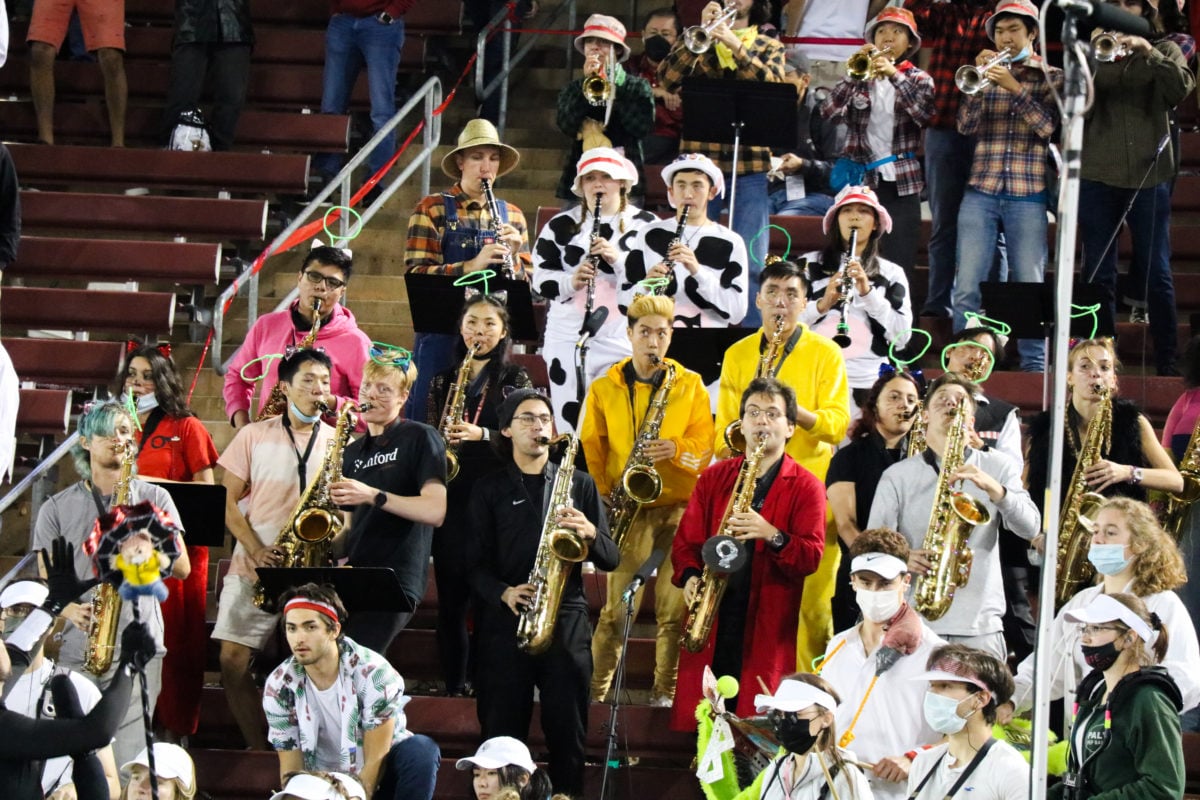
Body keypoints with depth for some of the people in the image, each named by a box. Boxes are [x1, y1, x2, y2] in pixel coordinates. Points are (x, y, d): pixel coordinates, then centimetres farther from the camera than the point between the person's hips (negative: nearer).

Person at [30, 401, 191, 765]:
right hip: (76, 653, 0)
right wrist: (68, 608, -14)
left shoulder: (154, 499, 10)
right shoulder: (57, 509, 9)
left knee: (127, 763, -7)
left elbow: (182, 568, 5)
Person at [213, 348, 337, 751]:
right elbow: (230, 501, 4)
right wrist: (257, 551, -11)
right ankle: (261, 753, 4)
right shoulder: (254, 436, 7)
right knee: (233, 660, -7)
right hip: (254, 568, 1)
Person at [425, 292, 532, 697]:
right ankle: (454, 683, 7)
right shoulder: (445, 380, 16)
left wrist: (483, 435, -14)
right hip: (451, 495, 3)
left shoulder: (514, 378, 7)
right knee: (451, 593, 1)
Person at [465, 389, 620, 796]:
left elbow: (611, 560, 10)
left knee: (568, 734, -2)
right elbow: (475, 563, 4)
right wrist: (503, 592, -15)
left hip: (566, 622, 1)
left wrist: (590, 534, -11)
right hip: (504, 624, -1)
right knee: (501, 735, -3)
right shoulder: (489, 489, 10)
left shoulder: (579, 484, 13)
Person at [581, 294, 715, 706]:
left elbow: (704, 447, 5)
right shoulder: (604, 389, 9)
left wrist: (676, 449, -15)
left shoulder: (690, 385, 9)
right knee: (618, 610, -6)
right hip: (630, 510, -1)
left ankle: (665, 694, 8)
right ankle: (595, 691, 1)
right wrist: (604, 500, -4)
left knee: (674, 610, 0)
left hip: (680, 507, 1)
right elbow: (591, 452, 8)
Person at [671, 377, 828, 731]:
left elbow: (811, 556, -5)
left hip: (767, 627, -3)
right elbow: (686, 539, 15)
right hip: (709, 624, 3)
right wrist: (690, 576, -5)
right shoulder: (713, 477, 15)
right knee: (698, 726, 0)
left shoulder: (805, 487, 4)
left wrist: (773, 536, -22)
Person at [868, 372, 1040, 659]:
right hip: (912, 623, -1)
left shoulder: (998, 467, 12)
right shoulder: (898, 476, 9)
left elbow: (1030, 528, 0)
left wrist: (993, 488, -16)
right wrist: (902, 558, -19)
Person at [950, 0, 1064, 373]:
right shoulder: (987, 73, 13)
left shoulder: (1050, 76, 7)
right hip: (981, 192, 2)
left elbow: (1047, 126, -7)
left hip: (1027, 195, -2)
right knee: (966, 289, -3)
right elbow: (966, 125, 1)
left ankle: (1034, 365, 4)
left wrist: (1014, 87, -16)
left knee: (1030, 285, -1)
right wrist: (980, 79, -10)